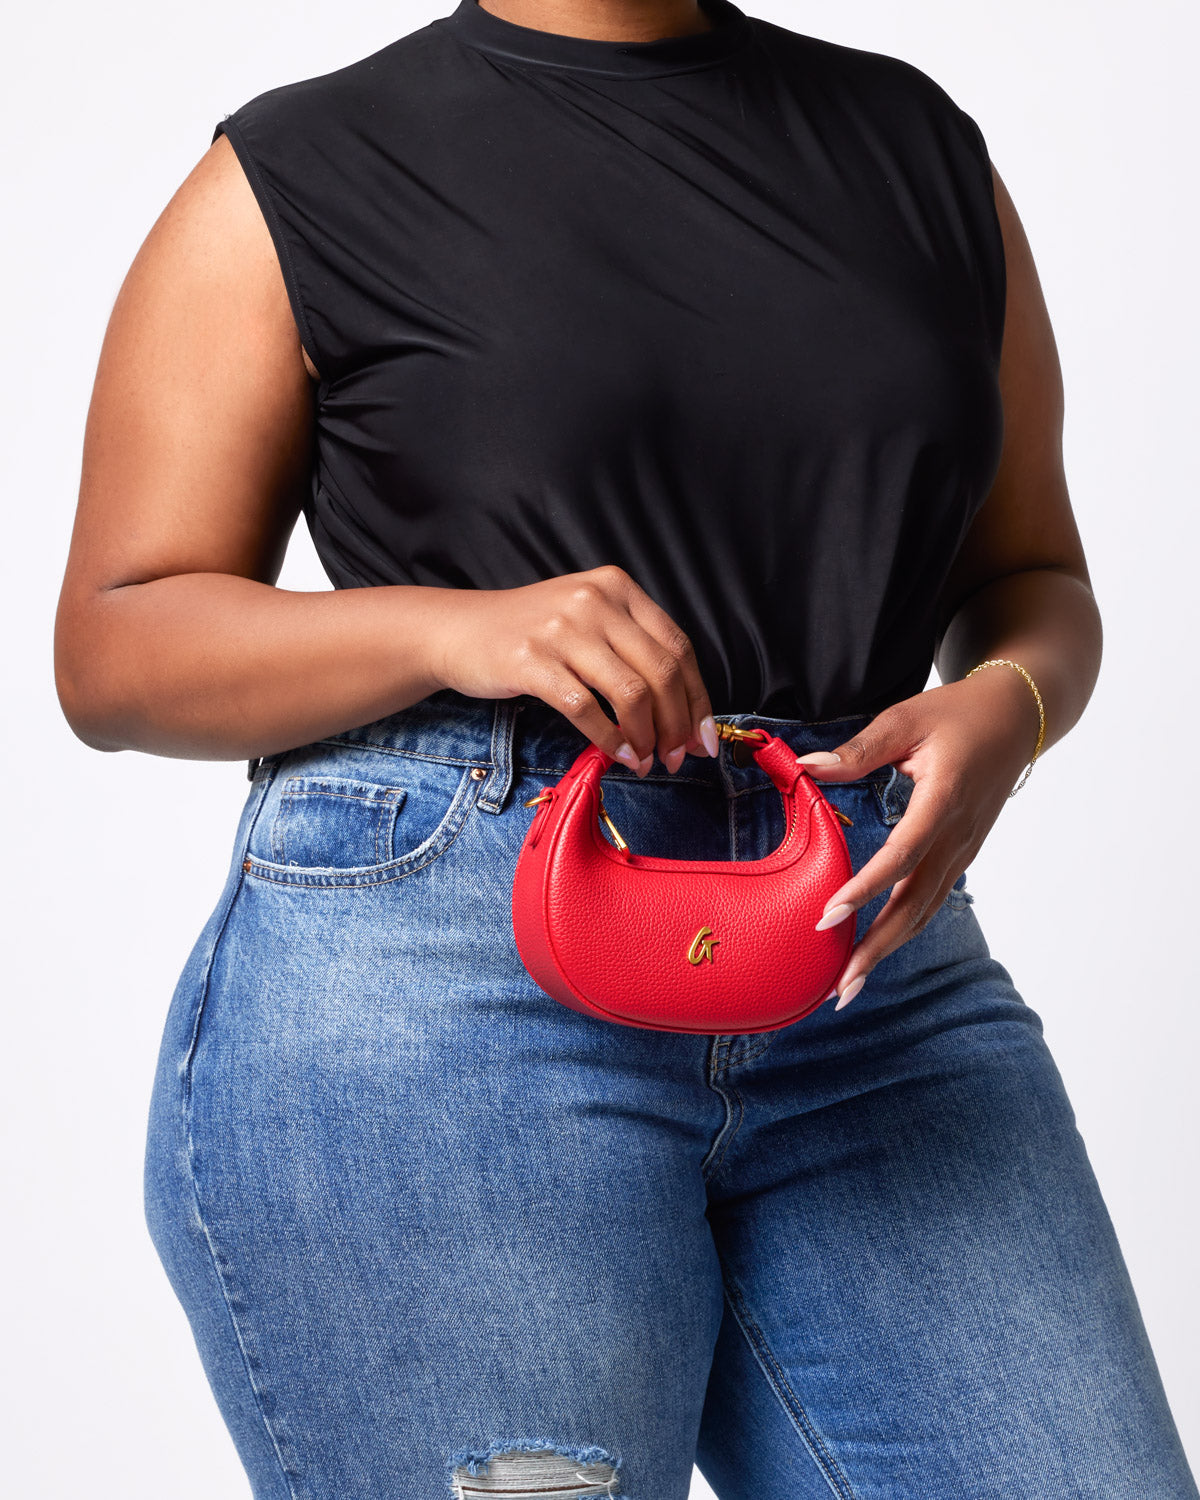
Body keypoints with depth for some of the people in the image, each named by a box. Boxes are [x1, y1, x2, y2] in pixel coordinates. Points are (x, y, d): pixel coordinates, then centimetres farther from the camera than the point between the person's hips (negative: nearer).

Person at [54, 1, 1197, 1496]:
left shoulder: (914, 142, 15)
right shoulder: (299, 179, 4)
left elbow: (1031, 575, 20)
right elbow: (111, 654, 2)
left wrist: (1003, 703, -4)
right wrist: (451, 627, -16)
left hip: (867, 979, 4)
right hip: (436, 988, -3)